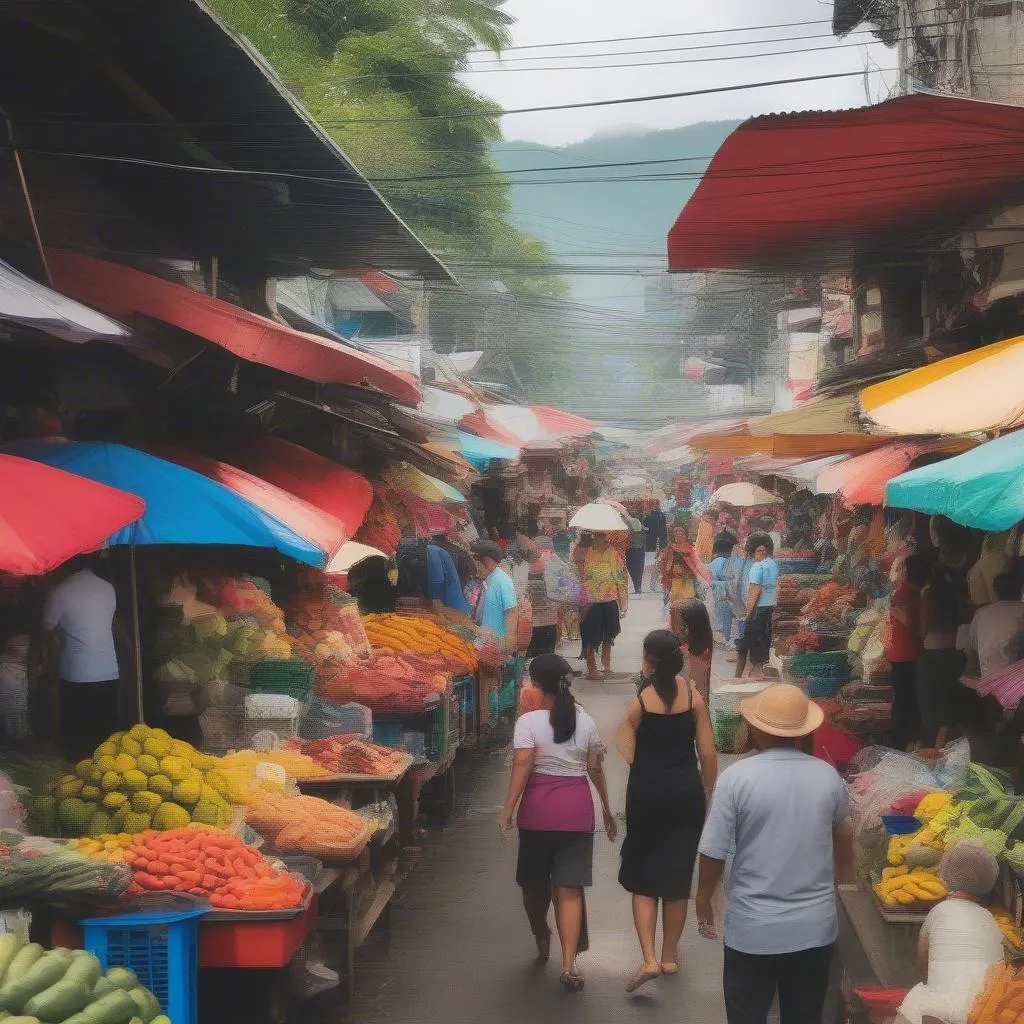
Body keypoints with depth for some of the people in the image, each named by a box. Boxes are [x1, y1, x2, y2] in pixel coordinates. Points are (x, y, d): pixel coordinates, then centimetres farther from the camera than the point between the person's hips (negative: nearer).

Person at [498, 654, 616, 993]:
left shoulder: (529, 721, -7)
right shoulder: (585, 721, 4)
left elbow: (521, 767, -14)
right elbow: (595, 768, 8)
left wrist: (507, 810, -11)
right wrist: (607, 808, 19)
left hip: (538, 810, -2)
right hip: (577, 811, 3)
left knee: (533, 882, 19)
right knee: (569, 888, 0)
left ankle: (541, 939, 39)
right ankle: (568, 964, -10)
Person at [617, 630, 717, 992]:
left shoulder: (639, 703, -9)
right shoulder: (695, 698, -4)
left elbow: (628, 755, -10)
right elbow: (708, 754, -2)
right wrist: (708, 796, 9)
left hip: (647, 792, -2)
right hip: (686, 792, 2)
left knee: (642, 878, 9)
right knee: (677, 875, 14)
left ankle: (649, 959, -3)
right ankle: (669, 956, 26)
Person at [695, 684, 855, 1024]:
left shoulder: (736, 777, -15)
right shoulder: (828, 776, -2)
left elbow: (714, 852, -10)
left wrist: (703, 898, 10)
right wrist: (843, 874, 39)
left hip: (753, 929, -3)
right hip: (815, 927, 3)